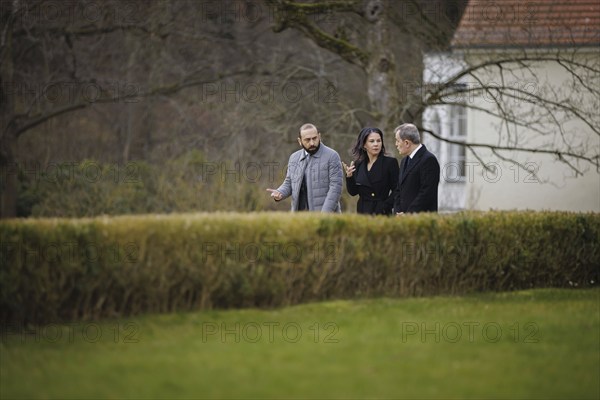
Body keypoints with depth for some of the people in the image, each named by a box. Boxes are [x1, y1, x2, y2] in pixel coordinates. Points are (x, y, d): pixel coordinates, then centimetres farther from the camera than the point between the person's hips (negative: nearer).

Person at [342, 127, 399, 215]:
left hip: (382, 214, -4)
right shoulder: (358, 164, 10)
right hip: (363, 211, 4)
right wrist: (349, 177, -6)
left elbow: (396, 191, -6)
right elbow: (353, 192, 11)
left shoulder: (390, 162, -3)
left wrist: (384, 207, -12)